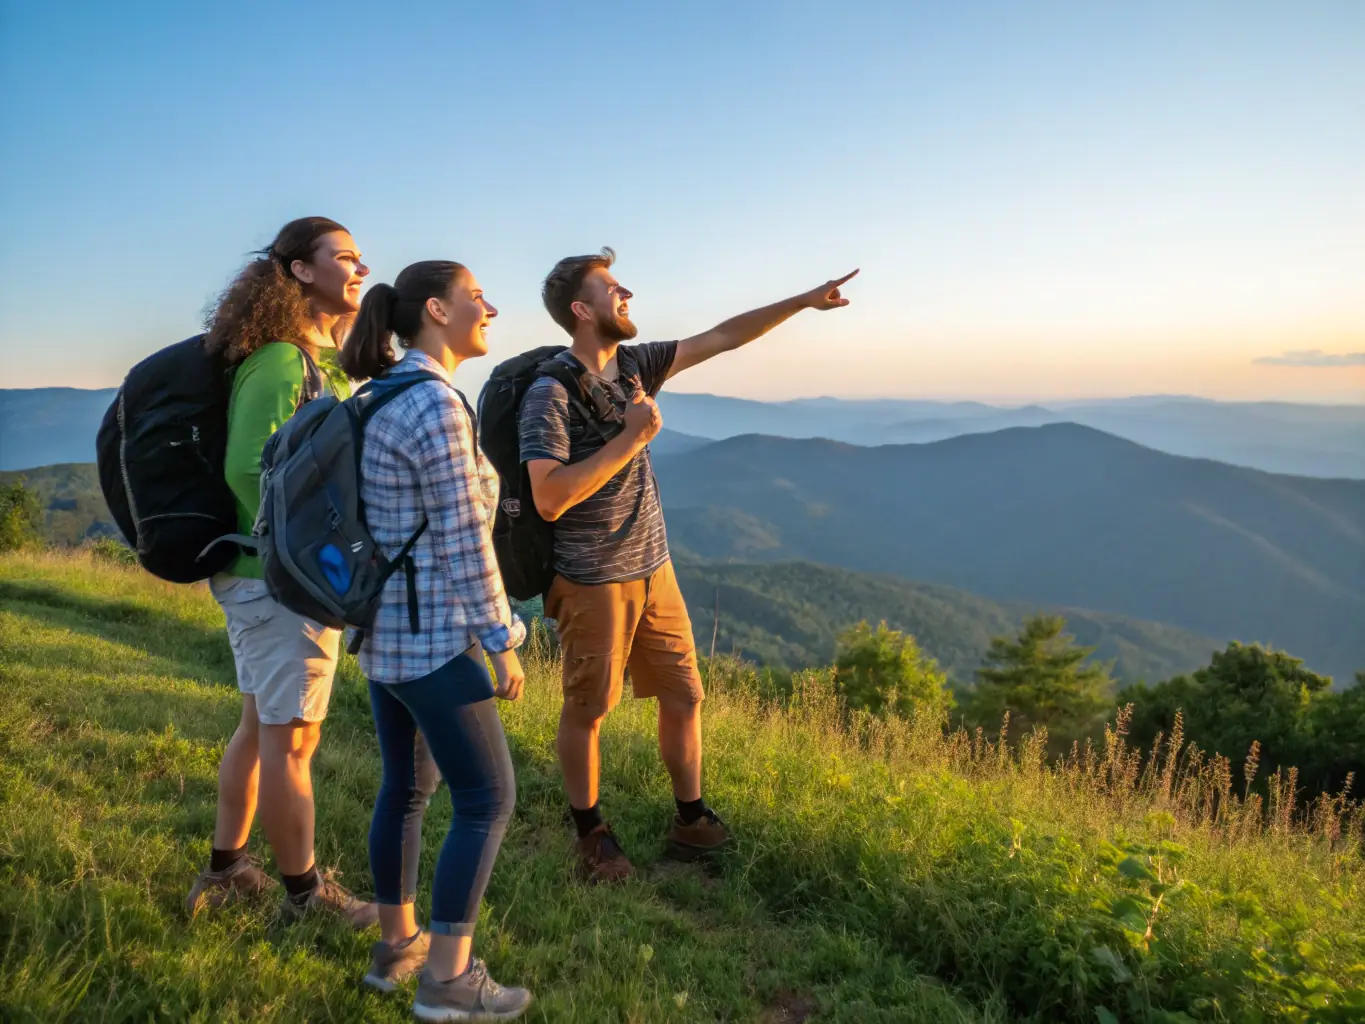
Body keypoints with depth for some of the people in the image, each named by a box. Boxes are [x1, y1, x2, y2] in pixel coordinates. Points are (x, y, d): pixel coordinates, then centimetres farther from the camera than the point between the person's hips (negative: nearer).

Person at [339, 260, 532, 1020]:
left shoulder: (378, 397, 9)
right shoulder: (437, 405, -21)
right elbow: (464, 542, -22)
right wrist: (503, 642, -15)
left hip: (383, 625, 10)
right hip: (432, 637, -10)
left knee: (403, 786, 21)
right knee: (488, 801, 2)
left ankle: (397, 943, 35)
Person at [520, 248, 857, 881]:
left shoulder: (631, 365, 4)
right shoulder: (549, 393, -17)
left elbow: (721, 339, 10)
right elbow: (548, 499, -26)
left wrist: (804, 301, 10)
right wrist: (631, 437, -23)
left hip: (653, 570, 7)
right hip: (593, 583, -7)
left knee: (684, 697, 12)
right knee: (587, 711, 10)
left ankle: (691, 824, 30)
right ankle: (590, 832, 30)